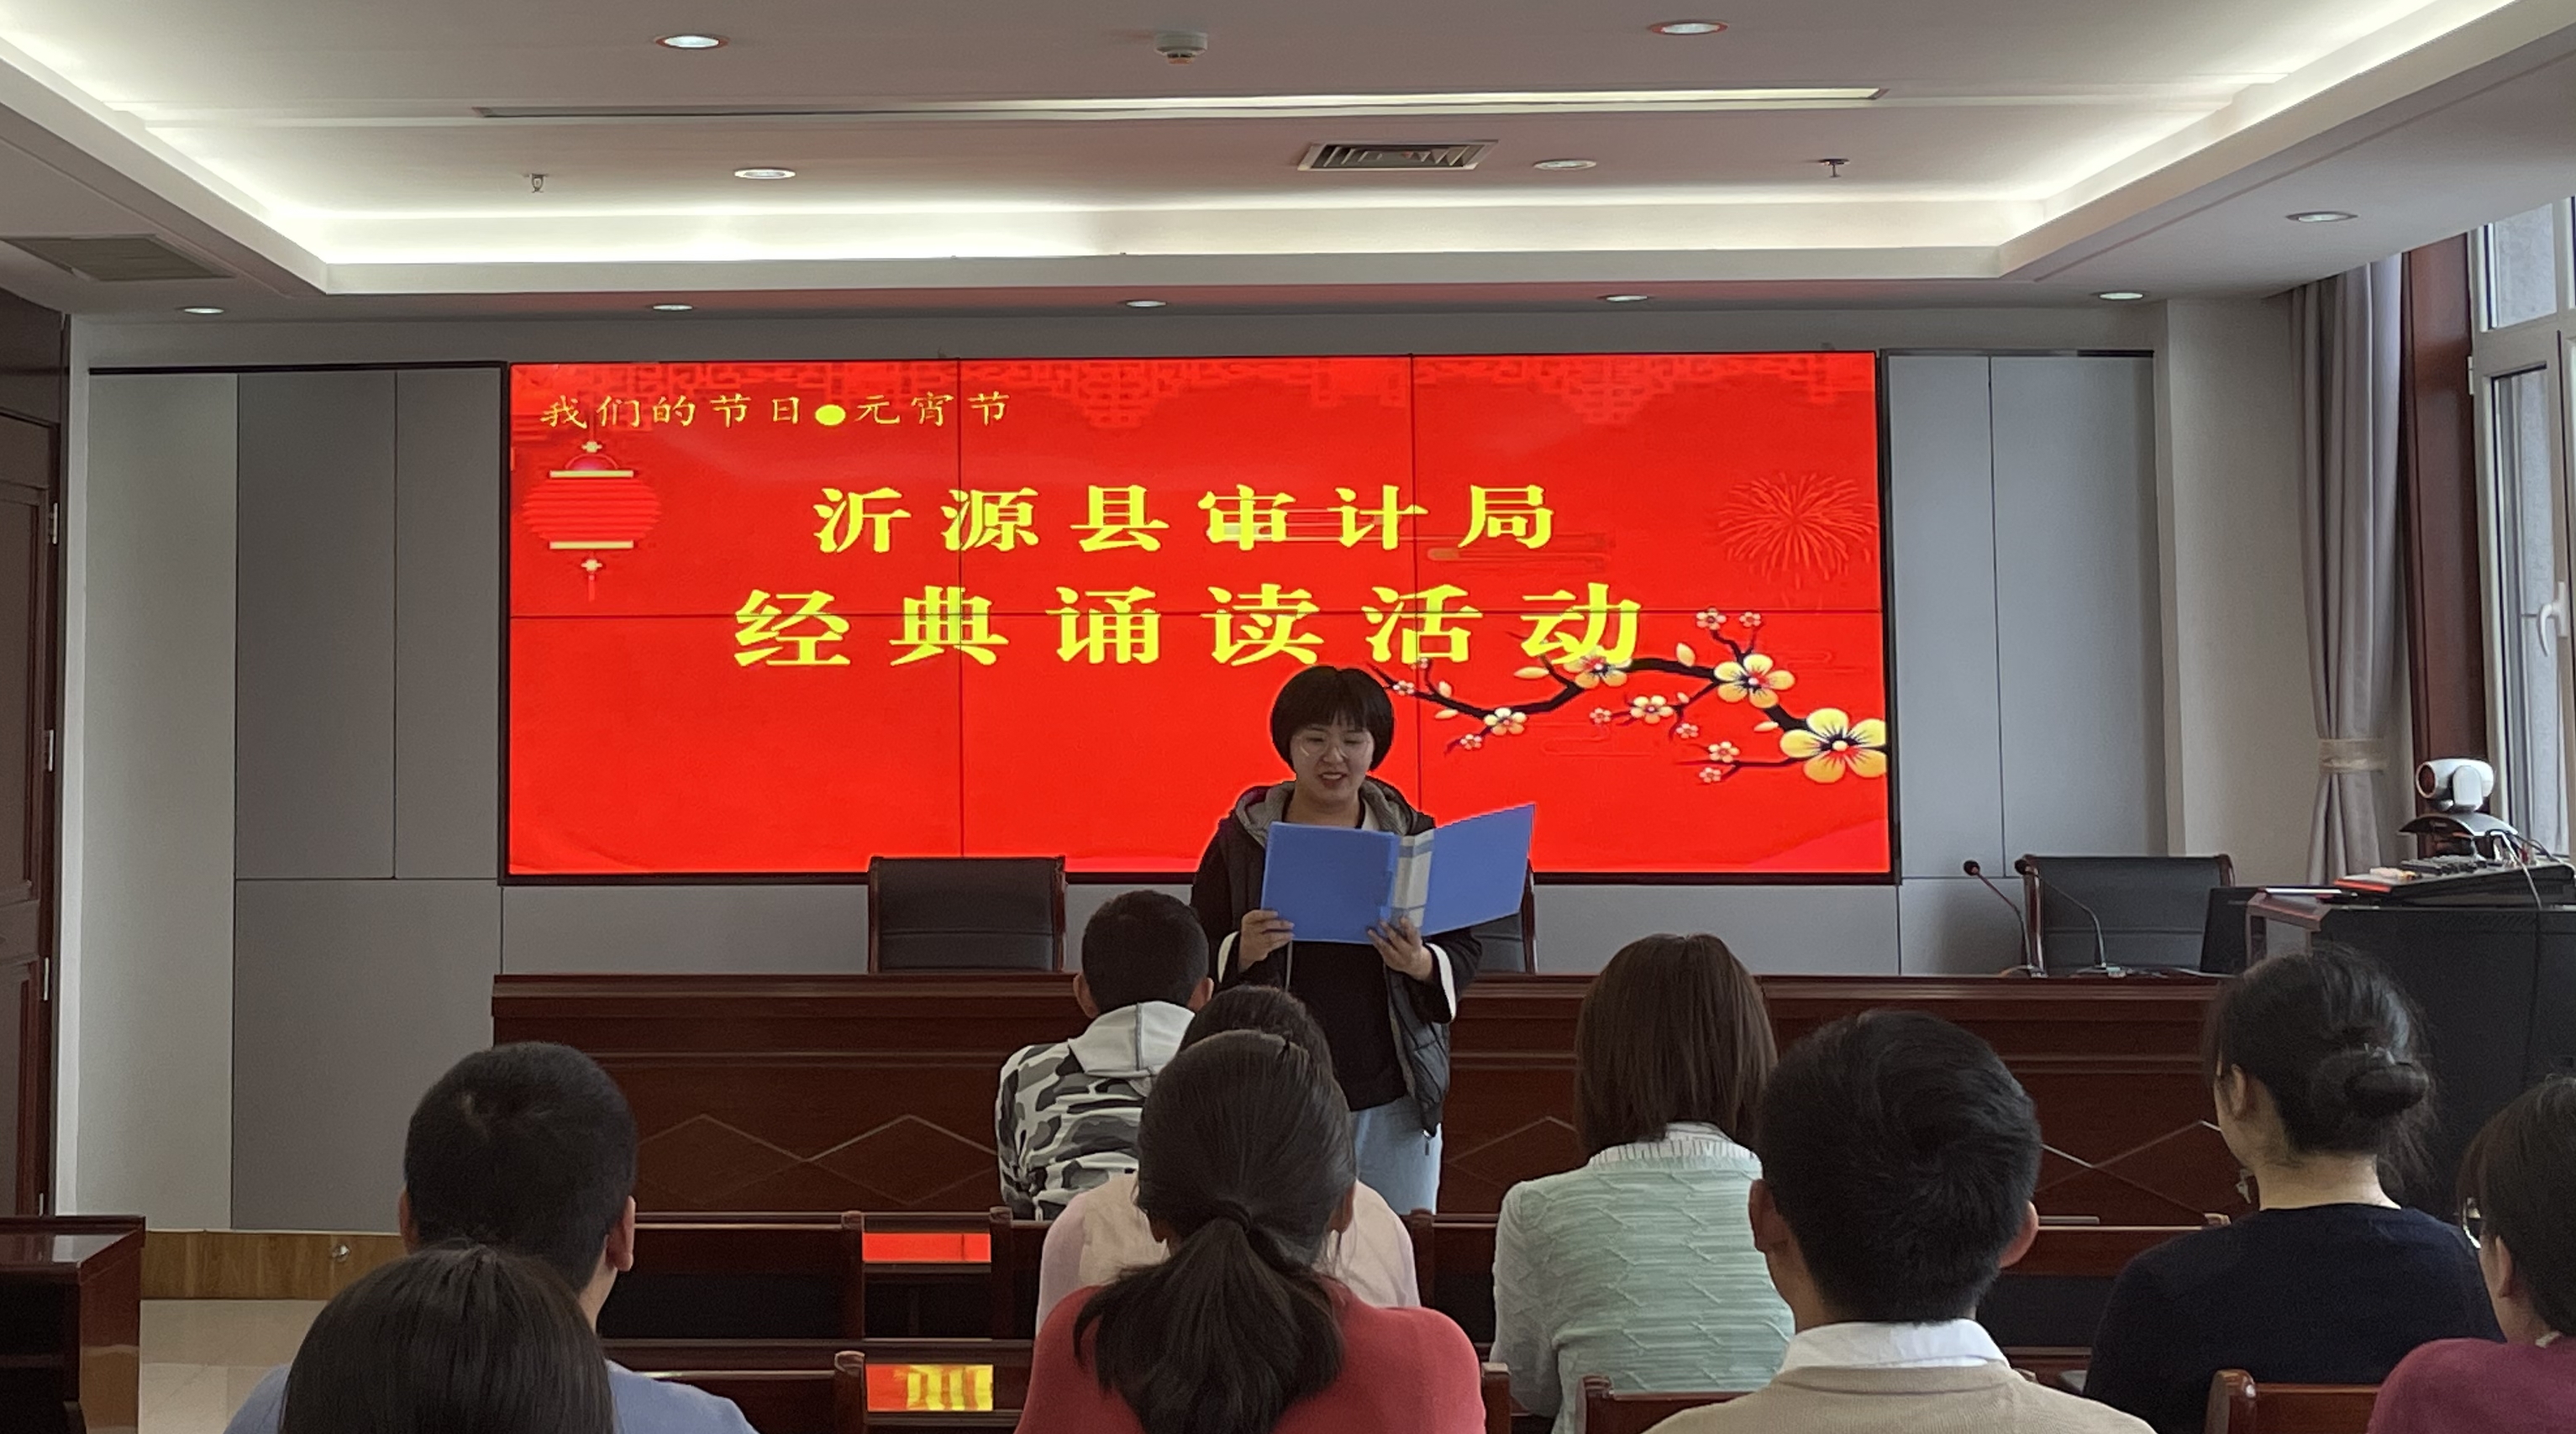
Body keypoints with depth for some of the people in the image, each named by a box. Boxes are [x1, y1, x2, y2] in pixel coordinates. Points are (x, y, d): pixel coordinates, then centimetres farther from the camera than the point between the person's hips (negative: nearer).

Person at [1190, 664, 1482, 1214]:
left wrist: (1422, 964, -14)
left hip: (1392, 1104, 1)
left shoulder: (1415, 838, 5)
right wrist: (1242, 953, -16)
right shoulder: (1240, 840, 3)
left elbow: (1465, 953, 7)